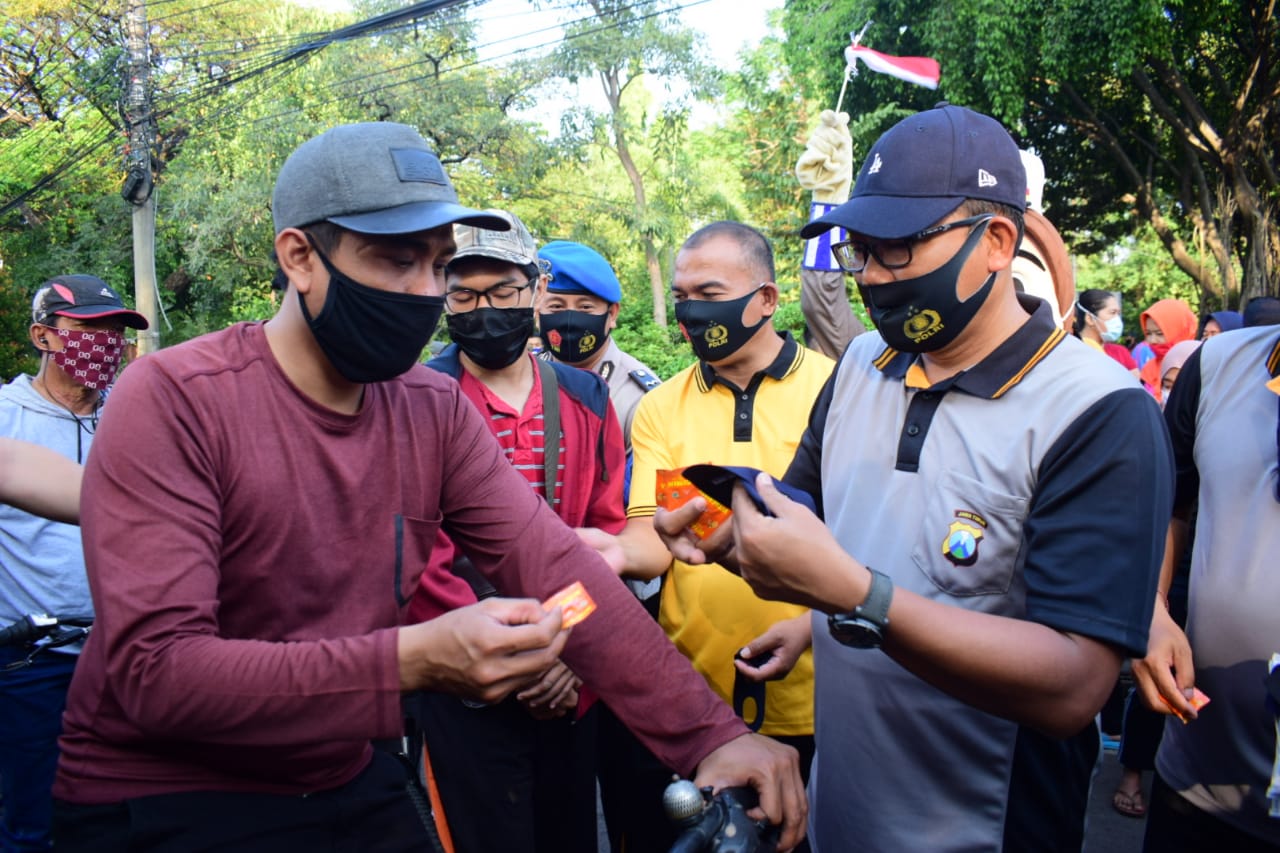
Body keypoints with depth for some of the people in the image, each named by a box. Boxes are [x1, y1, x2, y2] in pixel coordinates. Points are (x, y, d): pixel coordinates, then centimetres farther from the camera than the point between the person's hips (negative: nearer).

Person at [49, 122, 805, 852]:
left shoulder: (436, 409, -5)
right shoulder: (174, 401, -20)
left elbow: (555, 566, -12)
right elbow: (155, 669, -27)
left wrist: (709, 735, -21)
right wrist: (413, 660, -38)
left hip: (350, 782, 5)